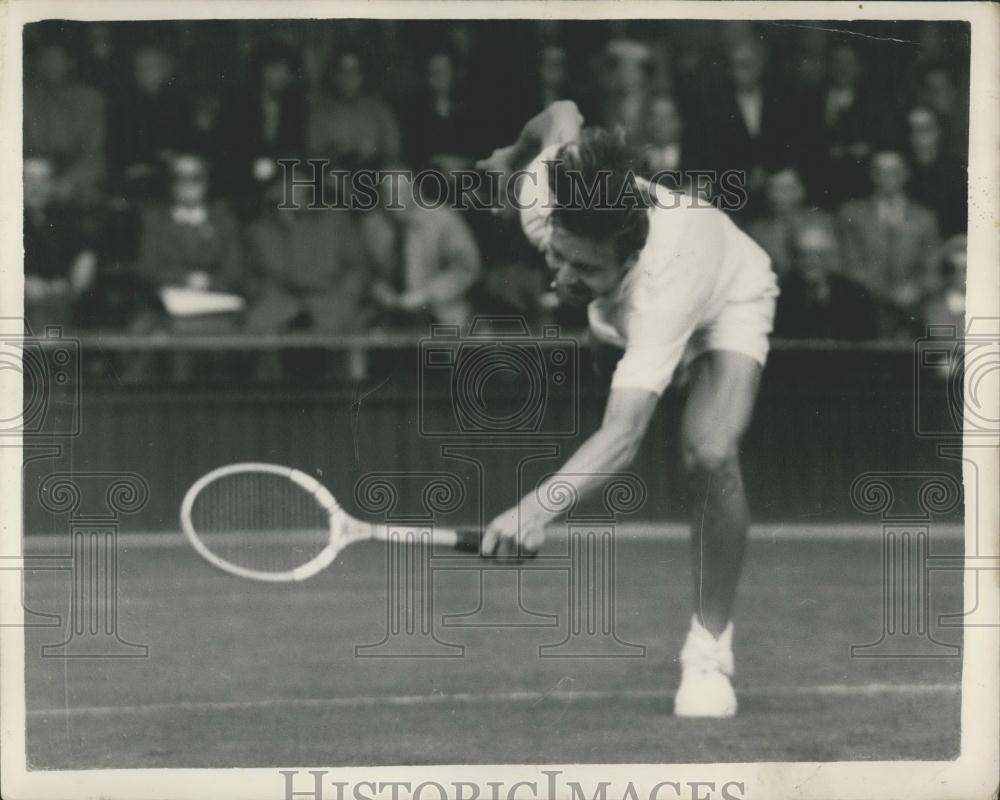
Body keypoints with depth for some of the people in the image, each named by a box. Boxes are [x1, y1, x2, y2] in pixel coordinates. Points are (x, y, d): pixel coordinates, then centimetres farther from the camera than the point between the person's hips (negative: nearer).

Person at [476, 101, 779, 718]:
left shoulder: (663, 284, -51)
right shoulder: (543, 205, -38)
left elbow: (624, 434, -61)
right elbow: (564, 116, -13)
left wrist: (539, 508, -78)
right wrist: (516, 154, 10)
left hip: (728, 301, -6)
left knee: (710, 456, -27)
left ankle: (710, 652, -13)